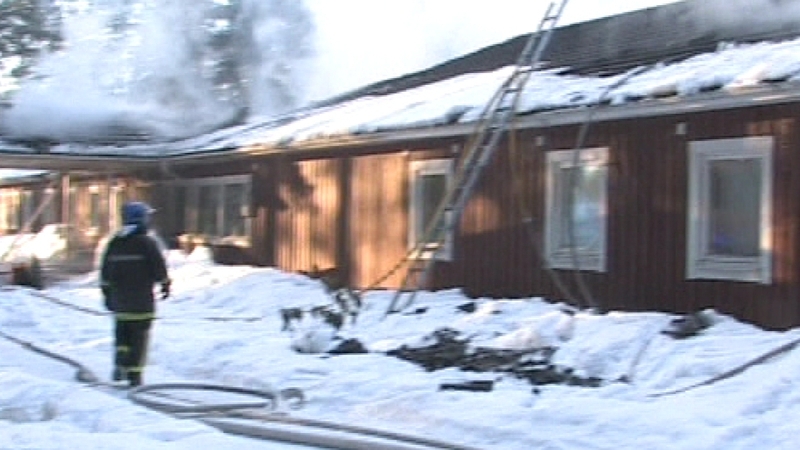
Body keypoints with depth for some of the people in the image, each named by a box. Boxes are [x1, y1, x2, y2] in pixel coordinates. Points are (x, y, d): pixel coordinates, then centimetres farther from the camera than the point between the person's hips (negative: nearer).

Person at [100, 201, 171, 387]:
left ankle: (120, 364, 3)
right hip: (142, 301, -5)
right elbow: (159, 268, -6)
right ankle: (134, 374, 1)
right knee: (139, 337, 1)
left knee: (122, 334, 18)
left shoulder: (114, 243, 7)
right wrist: (165, 285, 11)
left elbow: (105, 273, 11)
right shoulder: (147, 243, -9)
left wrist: (107, 294, 19)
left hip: (119, 300, 5)